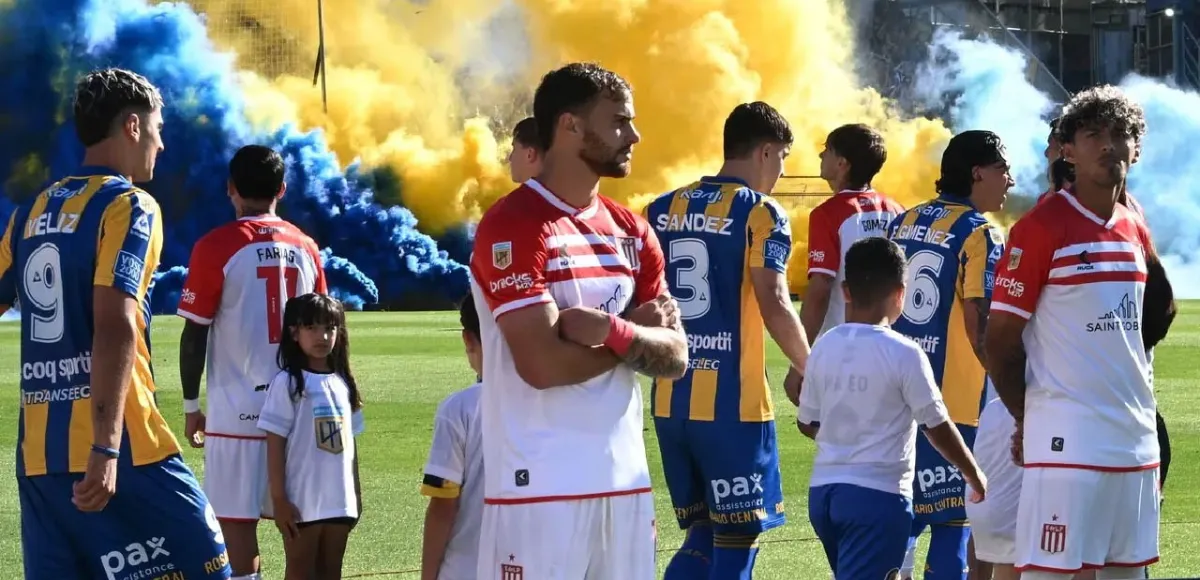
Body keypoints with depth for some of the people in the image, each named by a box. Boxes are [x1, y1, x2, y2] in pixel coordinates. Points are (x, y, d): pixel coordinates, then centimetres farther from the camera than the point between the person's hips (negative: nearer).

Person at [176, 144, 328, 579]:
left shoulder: (216, 247, -7)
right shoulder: (305, 248, 7)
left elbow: (195, 335, -6)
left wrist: (190, 405, 4)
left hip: (237, 409, -4)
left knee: (236, 521, -2)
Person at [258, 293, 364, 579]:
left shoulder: (342, 383, 9)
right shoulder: (287, 383, -8)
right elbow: (275, 445, -9)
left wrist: (357, 494, 14)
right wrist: (279, 499, -13)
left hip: (339, 501, 5)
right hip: (301, 502, -5)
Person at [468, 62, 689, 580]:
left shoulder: (631, 232, 14)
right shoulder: (514, 227, -11)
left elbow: (674, 357, 8)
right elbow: (544, 363, -20)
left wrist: (613, 332, -13)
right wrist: (637, 333, -5)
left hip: (624, 477, 8)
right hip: (541, 484, -8)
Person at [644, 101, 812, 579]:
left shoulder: (661, 210, 12)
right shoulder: (760, 212, -6)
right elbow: (774, 306, -14)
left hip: (671, 400, 6)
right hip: (733, 401, -6)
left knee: (701, 536, 16)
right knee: (736, 539, 2)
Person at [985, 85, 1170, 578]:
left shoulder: (1135, 232, 13)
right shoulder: (1041, 228, -8)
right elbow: (1000, 340, -6)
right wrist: (1029, 420, 1)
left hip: (1136, 439, 7)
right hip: (1066, 442, -7)